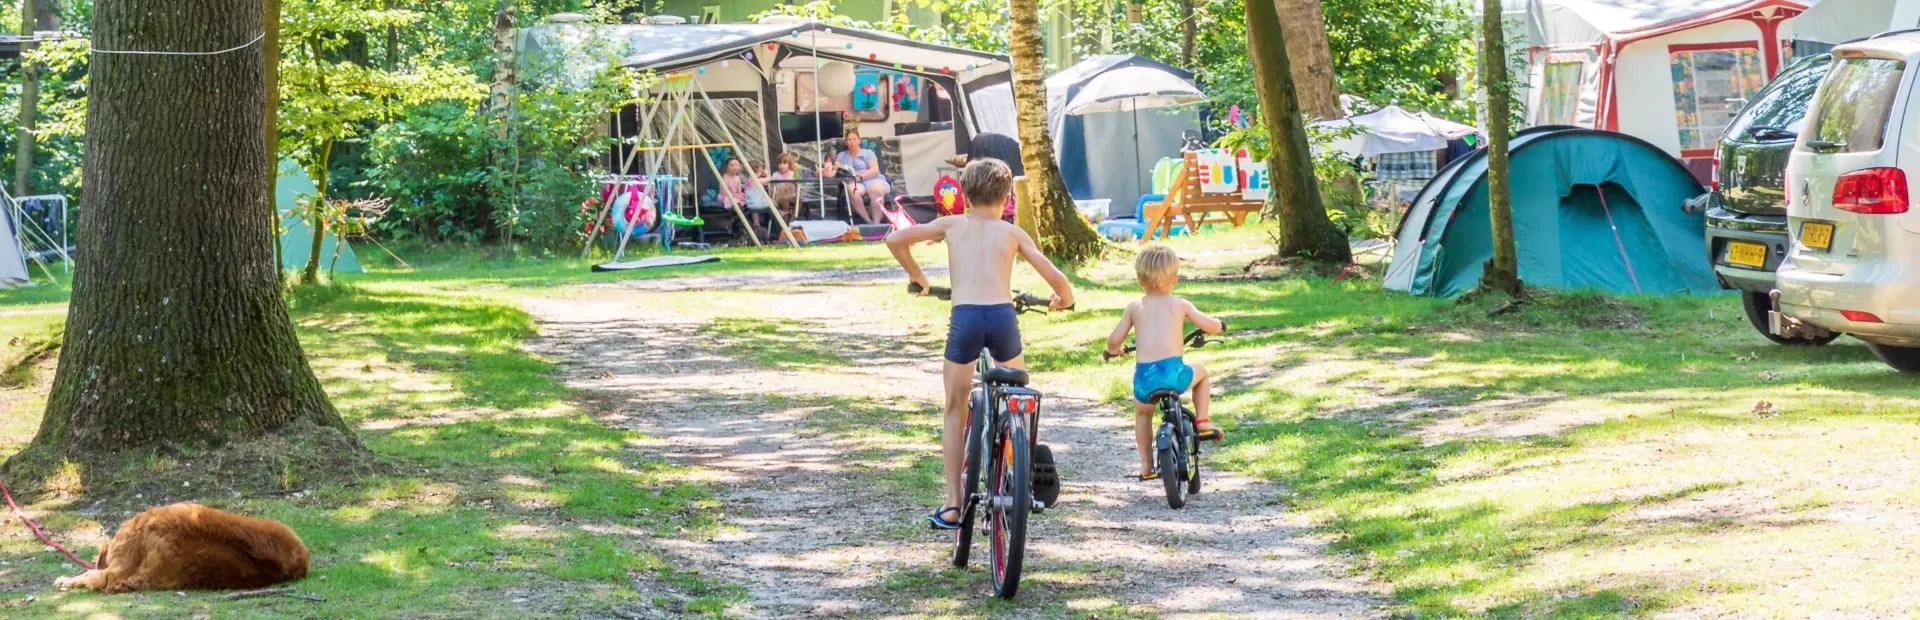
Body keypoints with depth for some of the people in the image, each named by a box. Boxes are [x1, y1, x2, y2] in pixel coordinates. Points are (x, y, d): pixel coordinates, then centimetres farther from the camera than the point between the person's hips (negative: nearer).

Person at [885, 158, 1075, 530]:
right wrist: (1064, 299, 33)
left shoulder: (952, 225, 18)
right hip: (1003, 317, 0)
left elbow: (895, 239, 12)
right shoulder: (1013, 233, 18)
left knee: (955, 412, 13)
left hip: (965, 317, 0)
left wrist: (916, 275, 29)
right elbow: (1055, 278, 11)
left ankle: (953, 505, 8)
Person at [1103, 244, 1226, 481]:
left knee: (1142, 412, 32)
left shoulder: (1134, 308, 13)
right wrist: (1219, 325, 32)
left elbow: (1114, 341, 9)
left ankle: (1146, 465, 28)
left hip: (1143, 377, 2)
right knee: (1201, 373, 32)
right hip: (1173, 371, -2)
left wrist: (1112, 350, 33)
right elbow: (1211, 326, 7)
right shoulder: (1180, 304, 12)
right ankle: (1202, 421, 20)